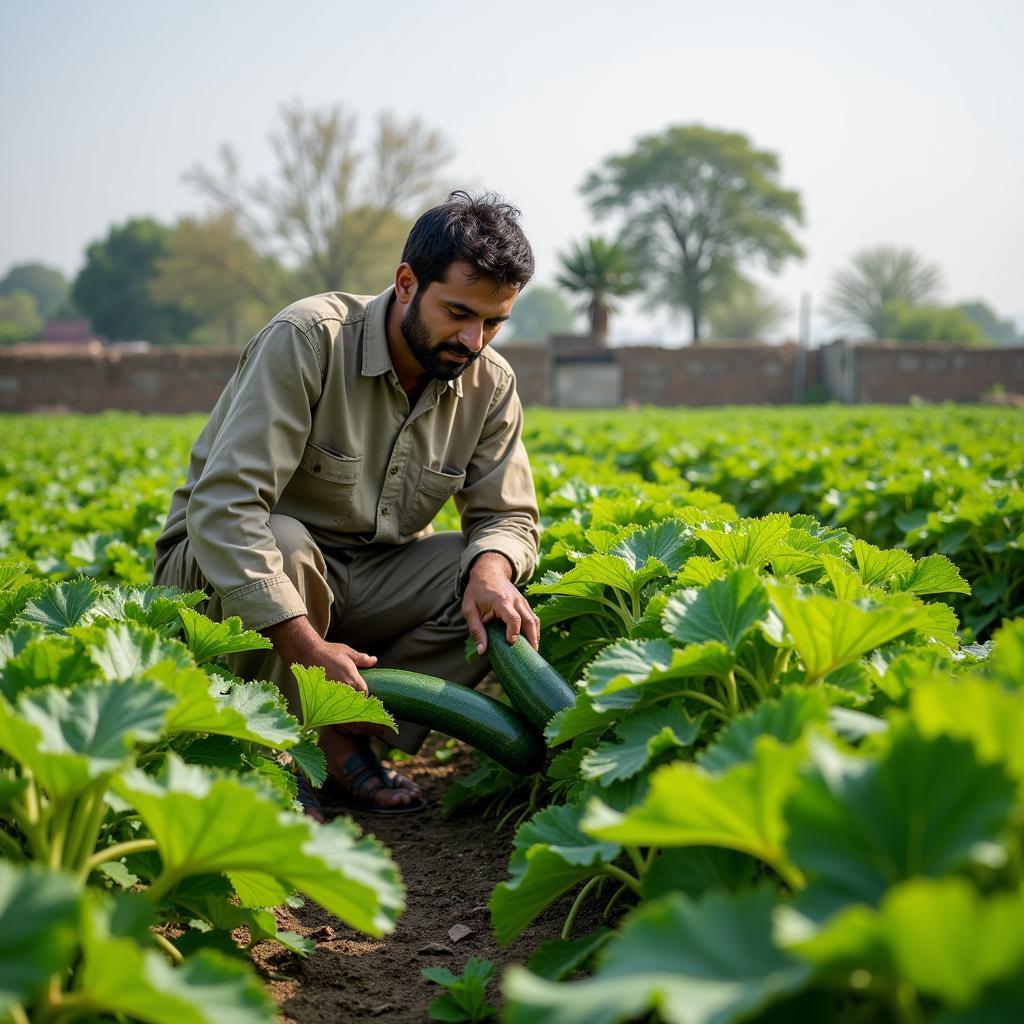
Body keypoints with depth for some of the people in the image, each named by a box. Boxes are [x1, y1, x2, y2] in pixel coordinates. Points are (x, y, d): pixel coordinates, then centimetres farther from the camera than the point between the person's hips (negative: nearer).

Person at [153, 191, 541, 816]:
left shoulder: (490, 385, -5)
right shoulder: (308, 340, -25)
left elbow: (508, 515, 2)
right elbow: (222, 504, -32)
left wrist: (493, 568, -26)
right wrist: (306, 645, -39)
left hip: (362, 585, 5)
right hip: (227, 572, -5)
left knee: (500, 577, -17)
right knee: (285, 544, -38)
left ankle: (344, 742, -13)